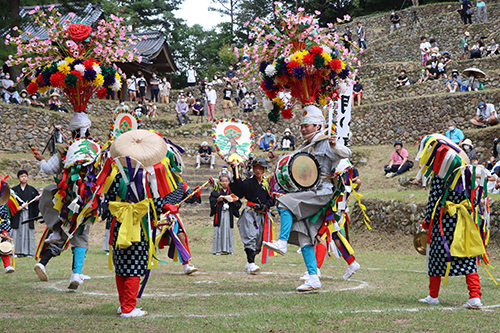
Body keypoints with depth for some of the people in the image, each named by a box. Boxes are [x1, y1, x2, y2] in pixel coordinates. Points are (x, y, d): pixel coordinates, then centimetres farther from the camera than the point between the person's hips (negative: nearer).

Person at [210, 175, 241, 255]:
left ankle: (228, 249, 2)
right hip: (219, 213, -1)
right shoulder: (216, 191, 8)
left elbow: (238, 204, 12)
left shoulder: (232, 191, 12)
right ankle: (217, 249, -4)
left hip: (229, 214, 1)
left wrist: (235, 201, -9)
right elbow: (212, 202, 4)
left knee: (228, 230, -3)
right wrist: (217, 200, -14)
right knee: (219, 230, -6)